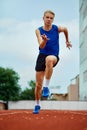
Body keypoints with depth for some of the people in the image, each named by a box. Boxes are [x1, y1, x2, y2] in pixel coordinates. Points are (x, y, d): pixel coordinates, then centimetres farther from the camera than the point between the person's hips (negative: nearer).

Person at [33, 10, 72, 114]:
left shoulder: (57, 29, -3)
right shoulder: (39, 30, -4)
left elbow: (65, 29, 21)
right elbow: (41, 46, -16)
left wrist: (67, 41, 28)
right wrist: (44, 40, -37)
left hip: (54, 56, -2)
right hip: (42, 56, 2)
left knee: (49, 59, -42)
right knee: (38, 84, 4)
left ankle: (46, 87, -32)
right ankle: (37, 105, 27)